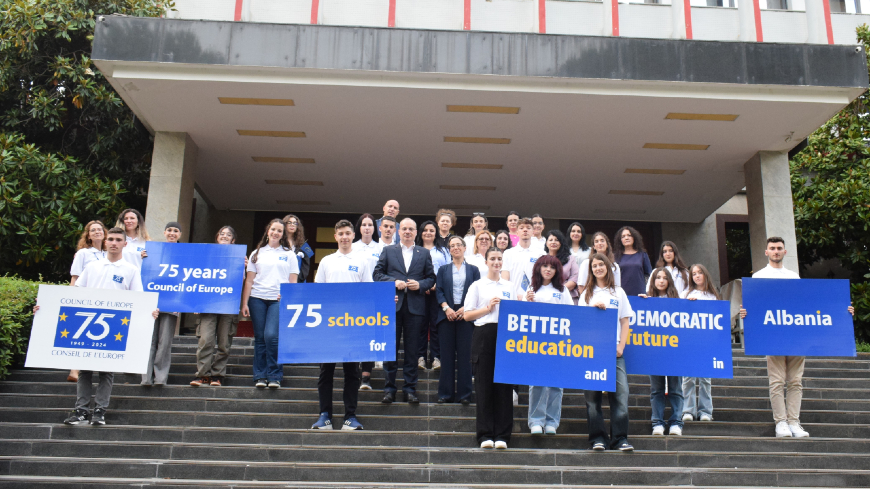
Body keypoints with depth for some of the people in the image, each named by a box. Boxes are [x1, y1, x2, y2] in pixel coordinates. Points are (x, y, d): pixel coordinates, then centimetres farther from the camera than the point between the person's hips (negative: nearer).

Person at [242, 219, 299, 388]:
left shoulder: (289, 254, 13)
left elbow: (293, 281, 9)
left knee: (271, 336, -15)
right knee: (260, 338, 2)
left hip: (279, 300, -2)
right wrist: (244, 303, 5)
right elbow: (249, 280, 12)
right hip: (257, 298, 2)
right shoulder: (257, 253, 15)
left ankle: (275, 376, -4)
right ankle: (260, 376, 11)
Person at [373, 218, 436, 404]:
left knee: (412, 350, 3)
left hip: (415, 306, 0)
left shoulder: (424, 253, 12)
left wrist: (420, 284, -8)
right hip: (393, 304, 0)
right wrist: (393, 282, -10)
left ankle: (410, 389, 11)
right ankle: (389, 388, 10)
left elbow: (431, 278, 11)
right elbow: (377, 273, 5)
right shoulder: (388, 250, 10)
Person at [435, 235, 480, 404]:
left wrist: (466, 308, -11)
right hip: (447, 315, 1)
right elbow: (438, 291, 6)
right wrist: (446, 308, -11)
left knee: (465, 354, -2)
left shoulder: (473, 270, 11)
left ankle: (464, 393, 4)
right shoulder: (443, 270, 14)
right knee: (447, 354, 1)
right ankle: (446, 393, 7)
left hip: (466, 315, -1)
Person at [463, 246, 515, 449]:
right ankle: (485, 435, 4)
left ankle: (502, 435, 6)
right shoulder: (477, 286, 8)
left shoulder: (510, 287, 17)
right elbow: (467, 315, 3)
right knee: (484, 385, -2)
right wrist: (487, 308, -8)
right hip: (484, 335, -2)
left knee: (504, 386, 0)